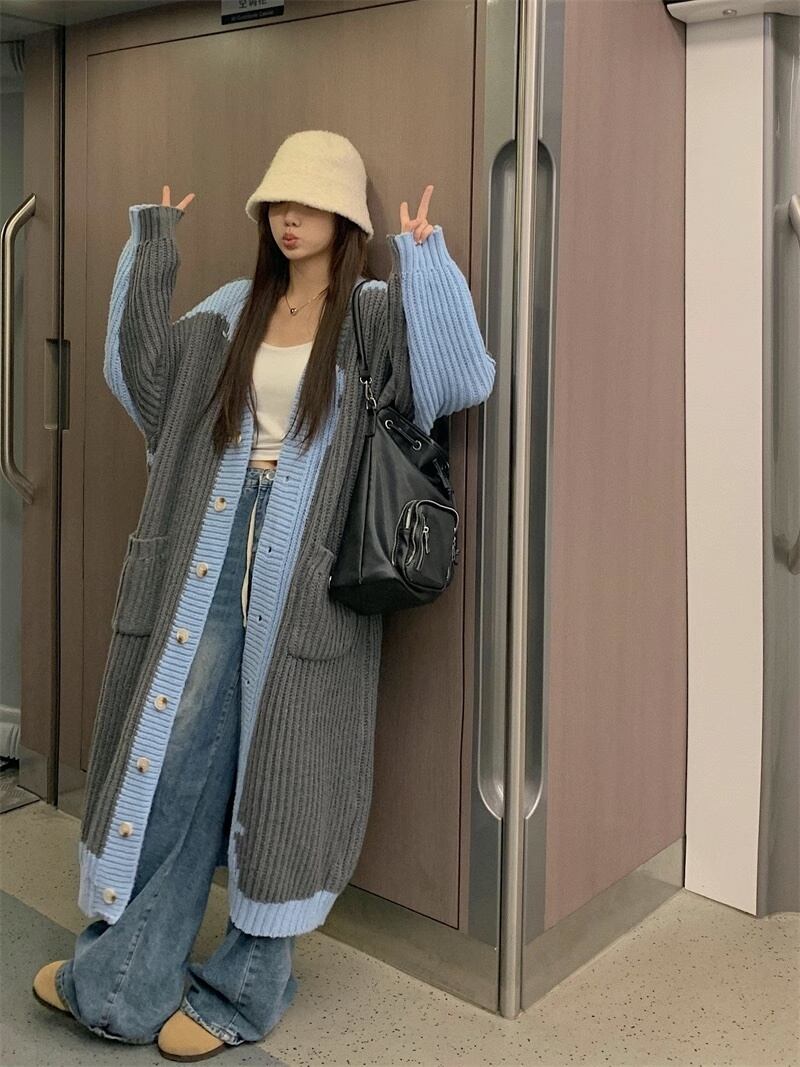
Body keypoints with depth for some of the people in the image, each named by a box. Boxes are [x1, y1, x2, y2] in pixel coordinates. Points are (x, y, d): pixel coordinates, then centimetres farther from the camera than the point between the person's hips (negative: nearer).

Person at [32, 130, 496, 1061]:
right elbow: (139, 370, 9)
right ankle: (123, 974, 21)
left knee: (279, 764, 4)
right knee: (175, 752, 6)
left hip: (310, 576, -4)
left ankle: (247, 987, 21)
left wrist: (423, 263, -21)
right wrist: (149, 250, 9)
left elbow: (462, 377, -16)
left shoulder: (377, 316, -1)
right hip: (216, 559, 4)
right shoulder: (234, 310, 14)